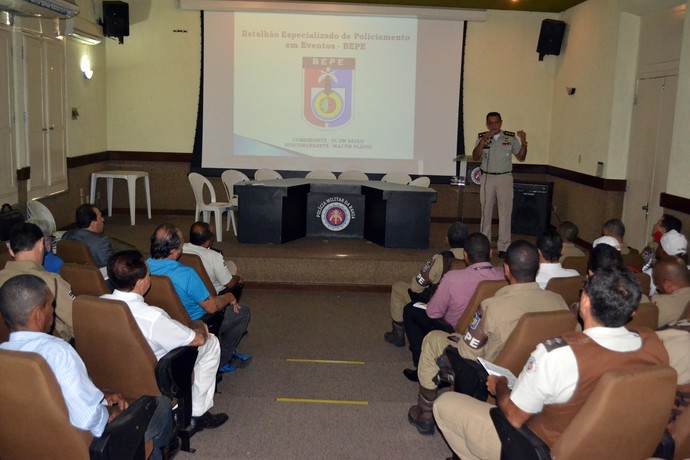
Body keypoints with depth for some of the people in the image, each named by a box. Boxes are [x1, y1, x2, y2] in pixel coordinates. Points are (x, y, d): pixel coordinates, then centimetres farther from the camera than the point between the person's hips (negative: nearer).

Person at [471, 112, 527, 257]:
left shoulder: (510, 138, 1)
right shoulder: (482, 137, 2)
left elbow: (521, 157, 4)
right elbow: (475, 157, -9)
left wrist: (523, 143, -13)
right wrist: (483, 141, -20)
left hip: (505, 178, -1)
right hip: (487, 178, 1)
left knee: (505, 212, -3)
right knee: (486, 212, 9)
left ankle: (504, 247, 2)